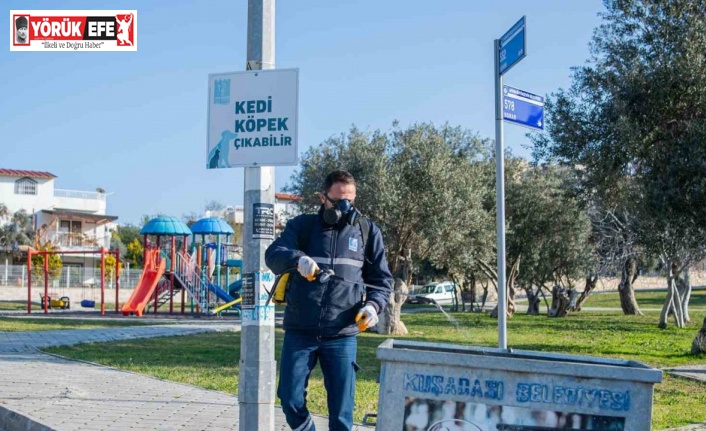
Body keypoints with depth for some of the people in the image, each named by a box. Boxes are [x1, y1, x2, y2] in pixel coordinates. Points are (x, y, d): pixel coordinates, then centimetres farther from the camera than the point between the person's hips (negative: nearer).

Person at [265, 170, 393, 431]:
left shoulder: (367, 231, 8)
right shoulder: (302, 226, 6)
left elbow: (382, 279, 12)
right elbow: (273, 255, -10)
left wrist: (373, 305, -9)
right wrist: (298, 259, -33)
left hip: (342, 335, 0)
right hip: (299, 331, 0)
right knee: (290, 399, 3)